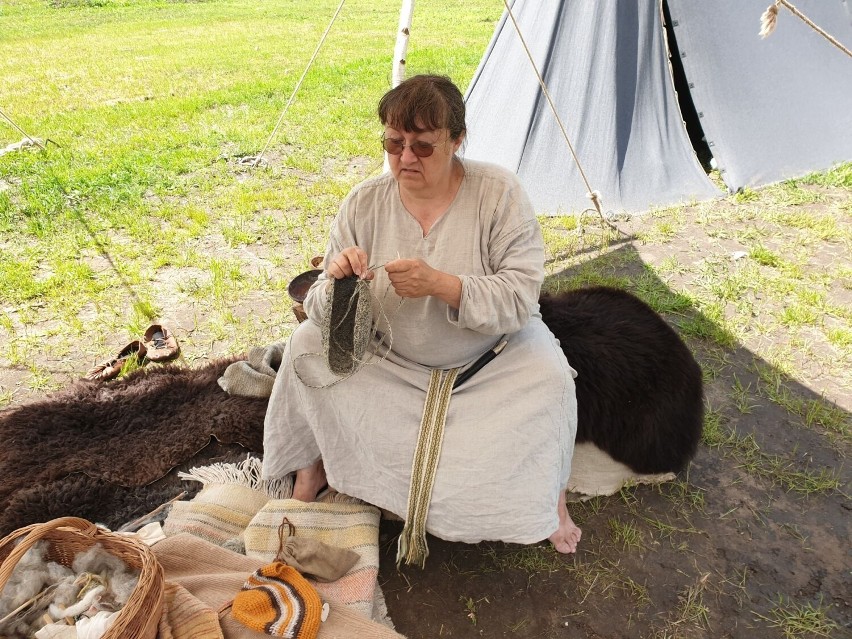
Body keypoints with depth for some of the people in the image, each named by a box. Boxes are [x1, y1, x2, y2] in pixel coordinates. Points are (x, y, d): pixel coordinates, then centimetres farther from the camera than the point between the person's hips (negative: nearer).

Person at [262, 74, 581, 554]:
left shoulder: (498, 192, -15)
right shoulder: (364, 204, -10)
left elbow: (520, 297, -23)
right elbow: (322, 311, -8)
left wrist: (439, 284, -37)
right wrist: (337, 284, -33)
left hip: (492, 356, -1)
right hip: (388, 361, 2)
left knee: (549, 375, -27)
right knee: (308, 343, -16)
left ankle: (550, 488, 3)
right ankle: (313, 466, 8)